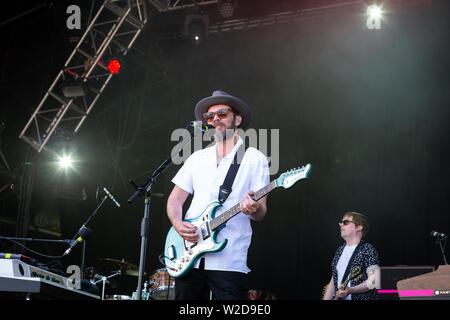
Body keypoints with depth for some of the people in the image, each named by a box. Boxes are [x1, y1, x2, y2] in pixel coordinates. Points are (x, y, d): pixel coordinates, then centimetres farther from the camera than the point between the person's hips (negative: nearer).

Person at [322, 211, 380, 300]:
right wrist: (326, 298, 11)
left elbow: (373, 281, -13)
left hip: (362, 297, -6)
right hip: (339, 298, 6)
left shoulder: (368, 250, -4)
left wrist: (350, 290, -24)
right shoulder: (340, 250, 17)